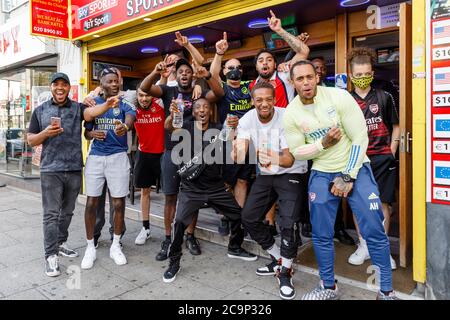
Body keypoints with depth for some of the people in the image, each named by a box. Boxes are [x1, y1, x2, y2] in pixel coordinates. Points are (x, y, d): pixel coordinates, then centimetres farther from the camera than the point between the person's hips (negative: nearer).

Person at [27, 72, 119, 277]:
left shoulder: (78, 108, 3)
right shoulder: (40, 111, 6)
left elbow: (91, 112, -21)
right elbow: (30, 140, 7)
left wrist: (107, 104, -42)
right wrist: (46, 133, -14)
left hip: (74, 169, 2)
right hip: (50, 170, -1)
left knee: (67, 211, 15)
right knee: (51, 213, -1)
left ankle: (60, 243, 32)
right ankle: (51, 255, 5)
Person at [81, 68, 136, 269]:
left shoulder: (125, 105, 2)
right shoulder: (93, 102, 8)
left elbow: (130, 119, -22)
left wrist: (124, 127, -46)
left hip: (118, 157, -1)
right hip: (95, 157, 1)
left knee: (119, 203, 1)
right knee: (91, 202, 2)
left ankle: (115, 246, 19)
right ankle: (90, 247, 18)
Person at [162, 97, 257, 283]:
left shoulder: (218, 129, 2)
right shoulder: (187, 127, -3)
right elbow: (169, 128, -21)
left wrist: (234, 128, -36)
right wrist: (171, 115, -44)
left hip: (216, 186, 3)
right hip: (191, 187, -3)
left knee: (239, 214, 8)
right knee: (180, 221, -18)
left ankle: (234, 248, 34)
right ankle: (174, 262, 4)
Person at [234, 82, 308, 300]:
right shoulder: (247, 120, -10)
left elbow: (290, 160, -29)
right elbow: (240, 156, -20)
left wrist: (276, 159, -52)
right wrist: (237, 153, -45)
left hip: (291, 174, -5)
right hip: (265, 175, 5)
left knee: (288, 223, -18)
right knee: (249, 218, 4)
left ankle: (285, 272, 7)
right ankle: (278, 259, 24)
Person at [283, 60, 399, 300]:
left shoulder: (338, 97, -13)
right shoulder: (291, 114, -5)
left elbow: (360, 138, -12)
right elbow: (297, 152, 1)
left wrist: (348, 177, -14)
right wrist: (323, 143, -17)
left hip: (356, 168, -2)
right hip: (321, 174, 3)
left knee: (374, 231, -4)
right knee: (321, 234, 6)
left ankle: (386, 291, 16)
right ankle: (328, 287, 26)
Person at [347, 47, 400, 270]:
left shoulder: (384, 97, 4)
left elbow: (396, 126, 9)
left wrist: (391, 153, 1)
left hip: (382, 159, -1)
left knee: (382, 203, 3)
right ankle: (363, 246, 21)